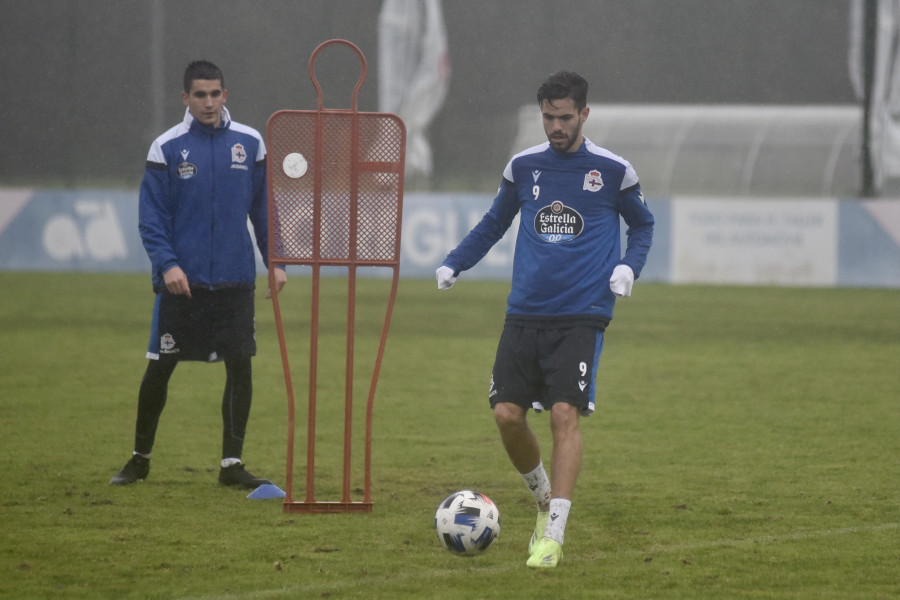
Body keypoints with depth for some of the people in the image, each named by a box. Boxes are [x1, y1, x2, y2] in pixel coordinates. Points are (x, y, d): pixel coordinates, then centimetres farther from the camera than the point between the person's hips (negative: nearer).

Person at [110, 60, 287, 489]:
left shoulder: (249, 144, 5)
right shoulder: (167, 148, -2)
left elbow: (264, 209, 12)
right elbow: (151, 218, -2)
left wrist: (276, 261, 5)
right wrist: (167, 263, -15)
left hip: (235, 280, 2)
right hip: (181, 281, -2)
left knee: (240, 366, -3)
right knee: (159, 368, 2)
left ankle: (232, 463, 6)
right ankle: (140, 458, 18)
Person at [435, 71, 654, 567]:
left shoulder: (613, 171, 1)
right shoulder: (523, 167, 8)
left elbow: (642, 225, 16)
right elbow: (494, 223, 21)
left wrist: (628, 267, -3)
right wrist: (453, 263, 8)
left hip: (582, 316, -3)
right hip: (525, 313, 3)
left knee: (565, 414, -15)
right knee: (507, 414, -5)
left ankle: (554, 535, -13)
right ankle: (543, 498, 23)